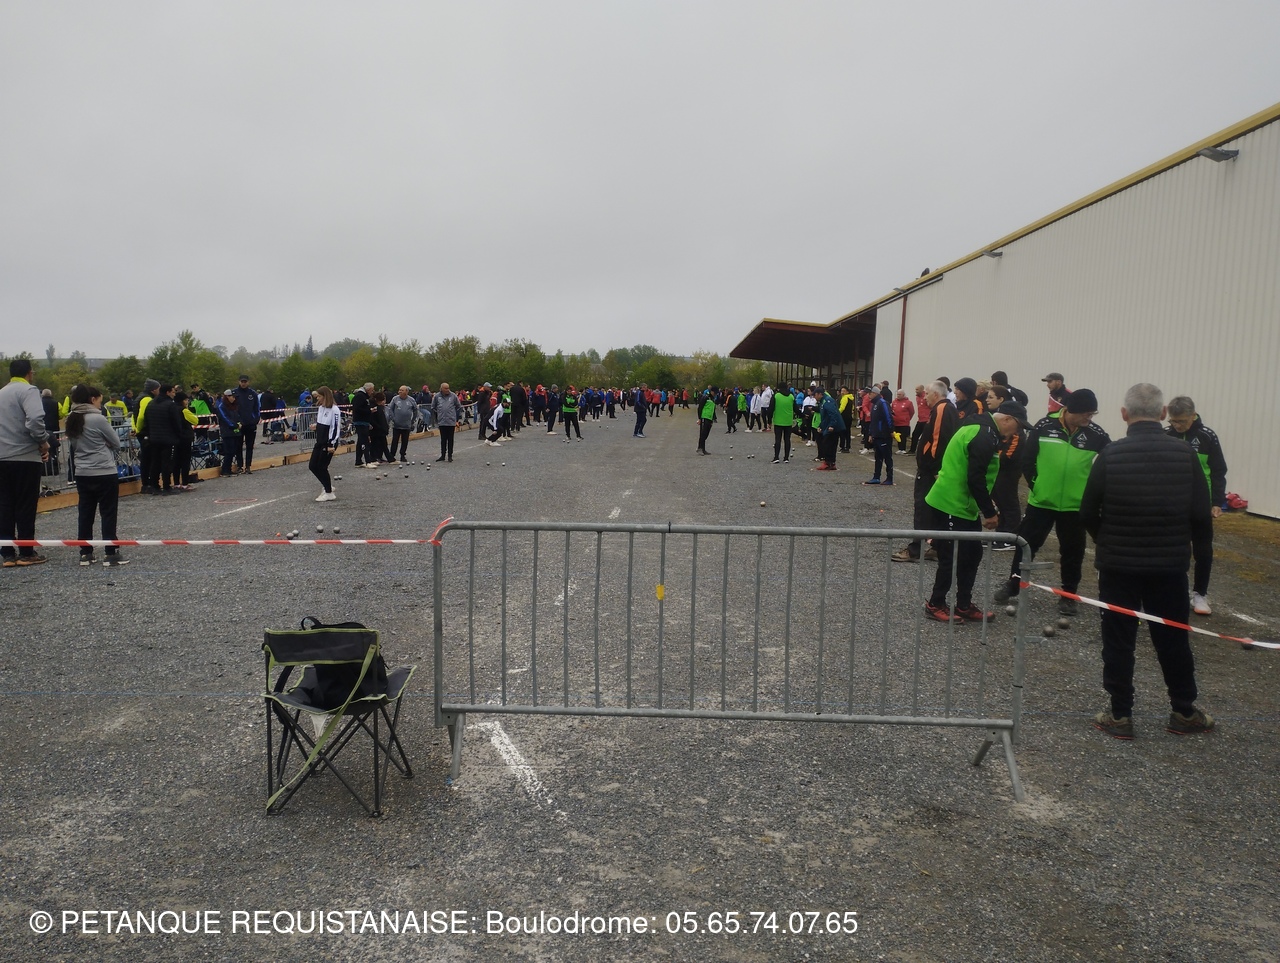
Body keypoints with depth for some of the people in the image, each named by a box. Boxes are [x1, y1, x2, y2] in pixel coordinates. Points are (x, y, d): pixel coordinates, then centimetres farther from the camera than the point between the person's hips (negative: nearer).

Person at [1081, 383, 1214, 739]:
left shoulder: (1110, 455, -12)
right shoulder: (1185, 454, -7)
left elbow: (1088, 512, -7)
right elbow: (1200, 513, -5)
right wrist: (1200, 544, 15)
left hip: (1118, 562, -2)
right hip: (1170, 563, 2)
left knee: (1118, 640, 7)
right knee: (1173, 638, 15)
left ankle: (1120, 715, 12)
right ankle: (1183, 712, 27)